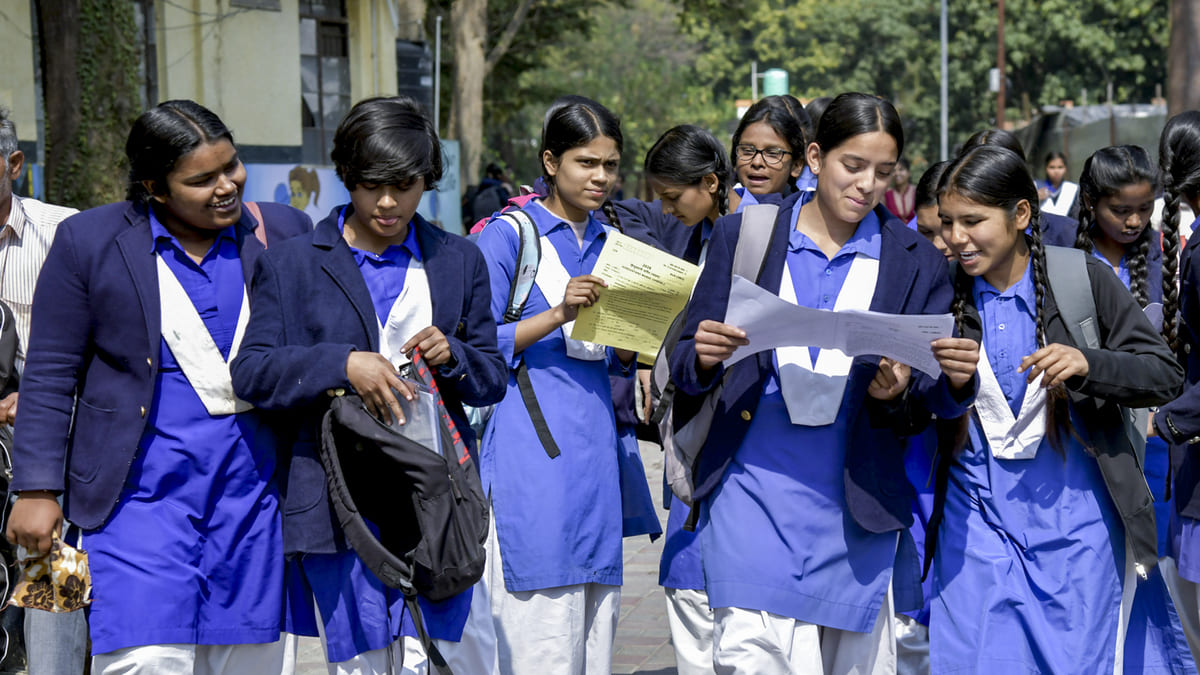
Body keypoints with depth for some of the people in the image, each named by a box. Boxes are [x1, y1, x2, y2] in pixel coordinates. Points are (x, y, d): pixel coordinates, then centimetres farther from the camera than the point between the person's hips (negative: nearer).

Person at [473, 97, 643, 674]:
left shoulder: (610, 241, 17)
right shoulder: (508, 235, -2)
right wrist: (558, 314, -17)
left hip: (595, 448, 6)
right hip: (529, 451, -6)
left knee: (596, 625, 5)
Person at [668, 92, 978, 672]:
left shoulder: (914, 260, 8)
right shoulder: (741, 238, 5)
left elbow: (932, 387, 5)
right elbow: (686, 372, 5)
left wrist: (954, 380, -18)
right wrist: (703, 358, -18)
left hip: (857, 510, 2)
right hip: (754, 500, -2)